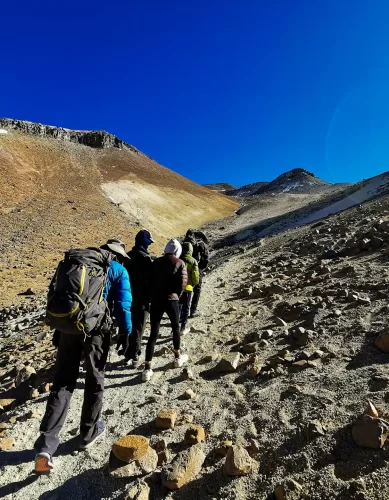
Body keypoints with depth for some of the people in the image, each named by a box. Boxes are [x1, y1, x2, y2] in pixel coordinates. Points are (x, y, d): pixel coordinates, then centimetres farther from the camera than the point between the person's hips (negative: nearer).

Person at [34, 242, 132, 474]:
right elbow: (123, 305, -6)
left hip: (67, 326, 3)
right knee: (95, 380, 17)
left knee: (62, 382, 15)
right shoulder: (118, 270, 2)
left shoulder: (71, 260, 15)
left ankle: (46, 444, 9)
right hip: (96, 328, -3)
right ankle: (89, 433, 33)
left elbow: (53, 293, 14)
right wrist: (127, 333, 7)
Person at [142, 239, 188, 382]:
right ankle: (178, 358, 35)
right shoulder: (180, 263, -1)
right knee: (176, 328, 20)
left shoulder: (156, 262, 8)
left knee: (153, 334, 4)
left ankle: (147, 369, 2)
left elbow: (150, 280, 7)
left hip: (155, 300, 2)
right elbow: (183, 282, -8)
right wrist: (176, 295, 7)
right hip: (171, 300, -2)